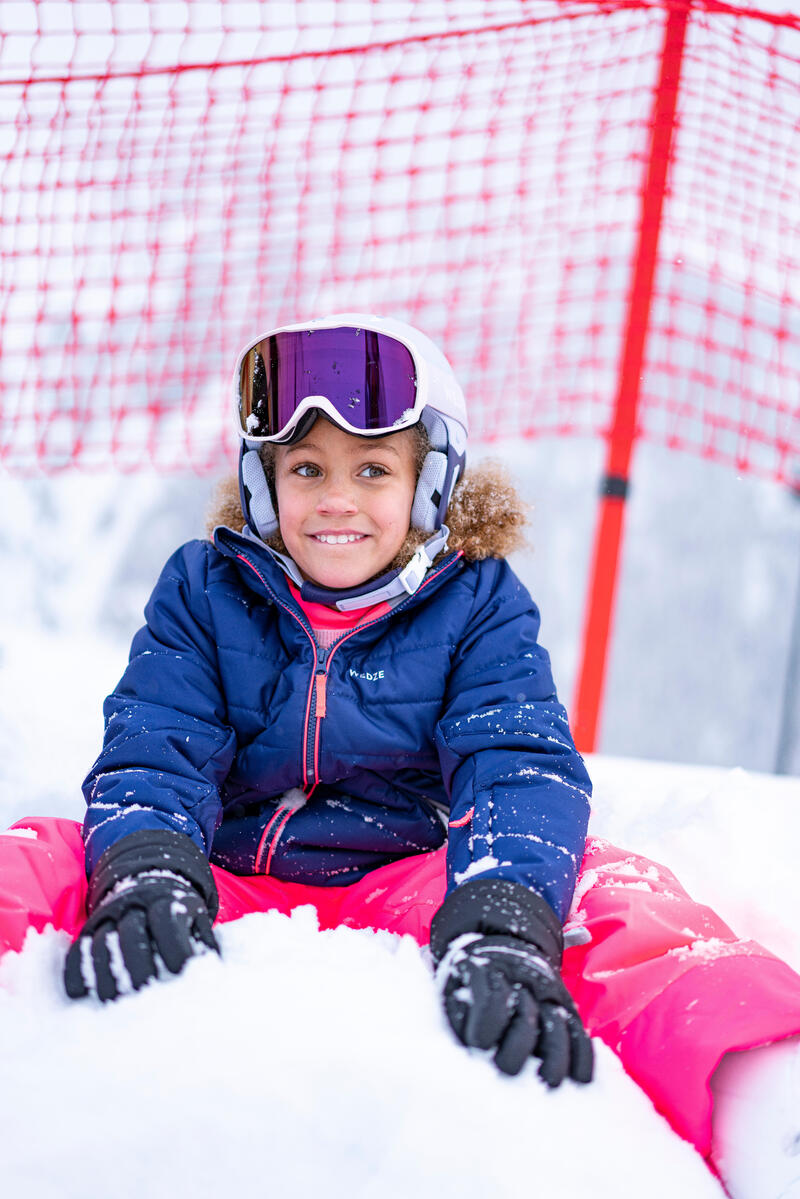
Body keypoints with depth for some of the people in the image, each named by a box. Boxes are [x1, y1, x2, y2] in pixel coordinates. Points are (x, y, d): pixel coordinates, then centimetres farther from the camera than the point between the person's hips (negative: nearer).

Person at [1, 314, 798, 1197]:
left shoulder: (478, 605, 6)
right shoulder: (201, 593, 9)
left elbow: (519, 770, -10)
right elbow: (150, 757, -4)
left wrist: (502, 920, -35)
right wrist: (145, 876, -30)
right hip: (228, 893, 1)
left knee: (601, 891, -31)